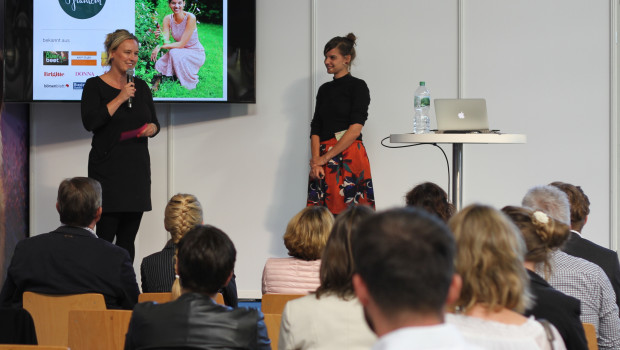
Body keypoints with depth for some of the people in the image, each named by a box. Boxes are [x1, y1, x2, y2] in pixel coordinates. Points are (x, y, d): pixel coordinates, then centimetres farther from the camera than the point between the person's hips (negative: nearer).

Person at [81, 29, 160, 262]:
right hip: (108, 168, -5)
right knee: (105, 236, -8)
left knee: (127, 239, 5)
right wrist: (120, 99, -16)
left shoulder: (140, 87, 13)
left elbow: (154, 122, 19)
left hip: (137, 168, 5)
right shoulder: (95, 86, -3)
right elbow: (89, 122, -16)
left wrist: (152, 128, -3)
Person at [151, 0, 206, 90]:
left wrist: (160, 47, -29)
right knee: (159, 65, -21)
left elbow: (182, 44, -24)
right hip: (181, 51, 4)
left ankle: (189, 86, -14)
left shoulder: (190, 18, -23)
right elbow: (166, 41, -12)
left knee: (174, 53, -33)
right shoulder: (168, 19, -7)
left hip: (196, 53, -4)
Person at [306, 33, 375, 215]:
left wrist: (324, 158, -11)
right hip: (323, 161, 6)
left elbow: (355, 130, -11)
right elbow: (315, 129, 12)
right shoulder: (324, 89, 18)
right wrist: (315, 161, -4)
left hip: (349, 157, -6)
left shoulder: (357, 86, -1)